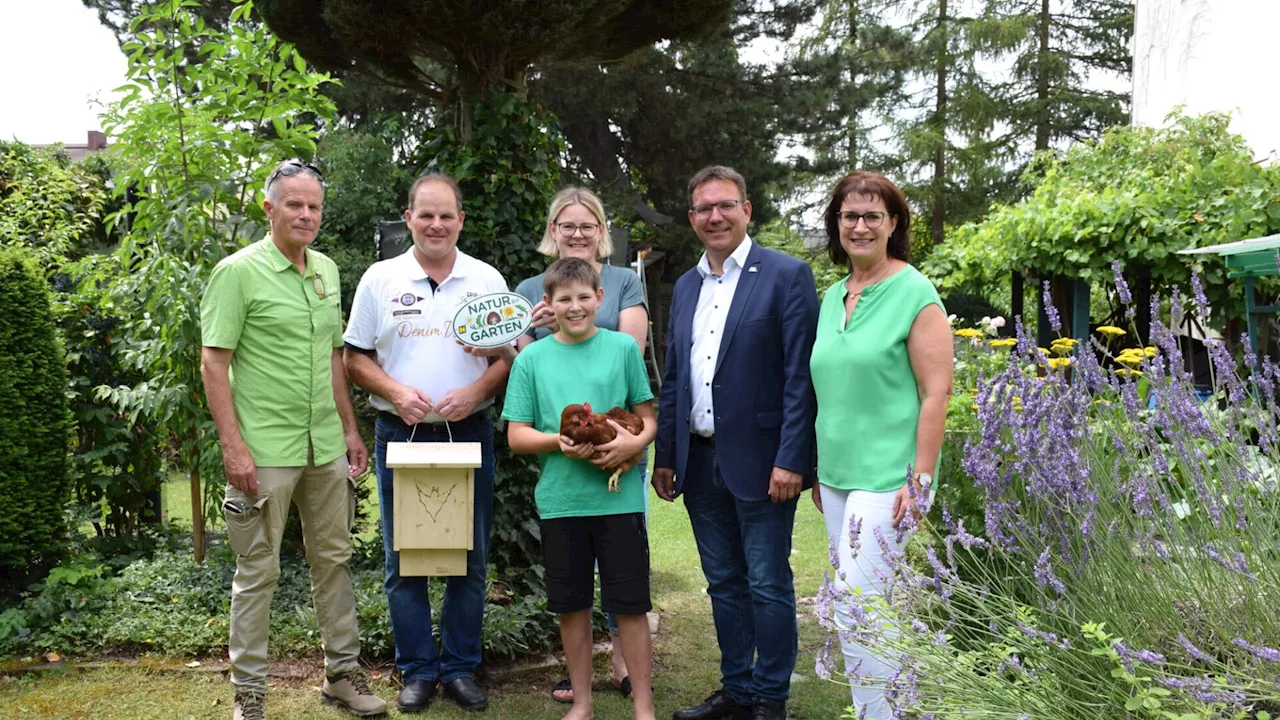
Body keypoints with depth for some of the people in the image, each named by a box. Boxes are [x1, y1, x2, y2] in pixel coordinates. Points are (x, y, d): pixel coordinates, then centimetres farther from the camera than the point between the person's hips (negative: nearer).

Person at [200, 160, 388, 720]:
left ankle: (343, 672, 27)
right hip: (265, 451, -6)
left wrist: (349, 428, 15)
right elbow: (213, 363, -11)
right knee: (258, 571, 3)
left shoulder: (326, 270, 11)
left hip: (326, 447, 6)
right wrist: (233, 446, -17)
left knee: (333, 559, 14)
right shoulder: (239, 271, -9)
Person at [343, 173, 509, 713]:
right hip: (400, 434, 0)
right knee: (404, 559, 6)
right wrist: (395, 392, -12)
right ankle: (417, 670, 19)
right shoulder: (380, 279, 2)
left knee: (469, 558, 7)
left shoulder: (487, 280, 4)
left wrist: (476, 390, -13)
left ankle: (461, 668, 20)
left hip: (469, 433, 0)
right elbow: (355, 358, 4)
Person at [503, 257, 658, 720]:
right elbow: (516, 436, 3)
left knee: (630, 604, 3)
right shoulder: (532, 359, 4)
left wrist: (636, 441, -16)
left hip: (619, 496, -1)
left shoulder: (623, 348, 2)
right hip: (560, 501, 2)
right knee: (572, 606, 12)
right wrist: (560, 442, -15)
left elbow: (648, 418, 6)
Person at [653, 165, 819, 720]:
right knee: (723, 583, 14)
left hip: (759, 461, -6)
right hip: (700, 461, 6)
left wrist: (790, 460, -17)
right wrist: (665, 456, 12)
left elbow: (800, 376, -12)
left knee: (768, 586, 3)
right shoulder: (686, 286, 13)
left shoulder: (787, 276, -6)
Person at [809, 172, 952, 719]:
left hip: (886, 478, -7)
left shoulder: (914, 294, -9)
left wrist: (919, 481, -15)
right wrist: (818, 470, 16)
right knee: (867, 608, 13)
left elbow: (936, 393, -12)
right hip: (835, 474, 7)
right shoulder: (832, 296, 11)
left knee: (855, 606, -9)